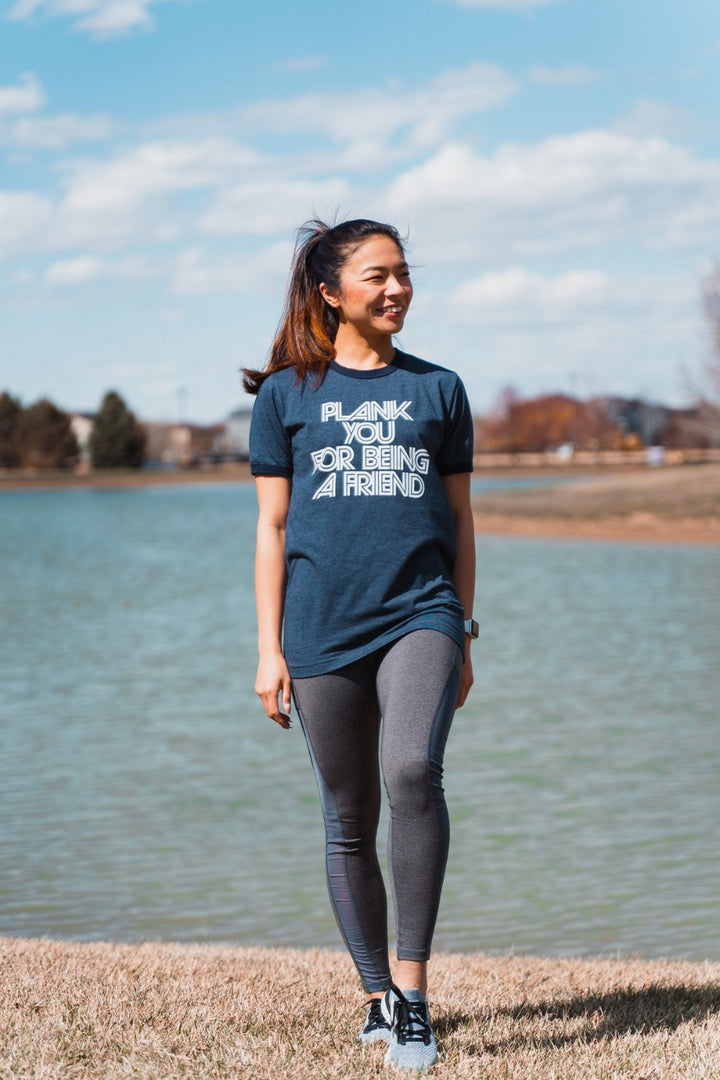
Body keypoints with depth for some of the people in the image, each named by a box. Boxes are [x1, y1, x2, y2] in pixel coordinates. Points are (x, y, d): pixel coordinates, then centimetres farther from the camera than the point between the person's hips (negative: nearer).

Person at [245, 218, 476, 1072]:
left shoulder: (437, 389, 12)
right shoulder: (287, 394, 7)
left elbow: (460, 521, 15)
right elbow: (271, 527, 7)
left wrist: (462, 640, 12)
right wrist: (268, 649, 1)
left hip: (419, 613, 0)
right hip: (323, 625, 0)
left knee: (413, 770, -25)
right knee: (349, 823, 6)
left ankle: (413, 983, -17)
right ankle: (378, 997, 22)